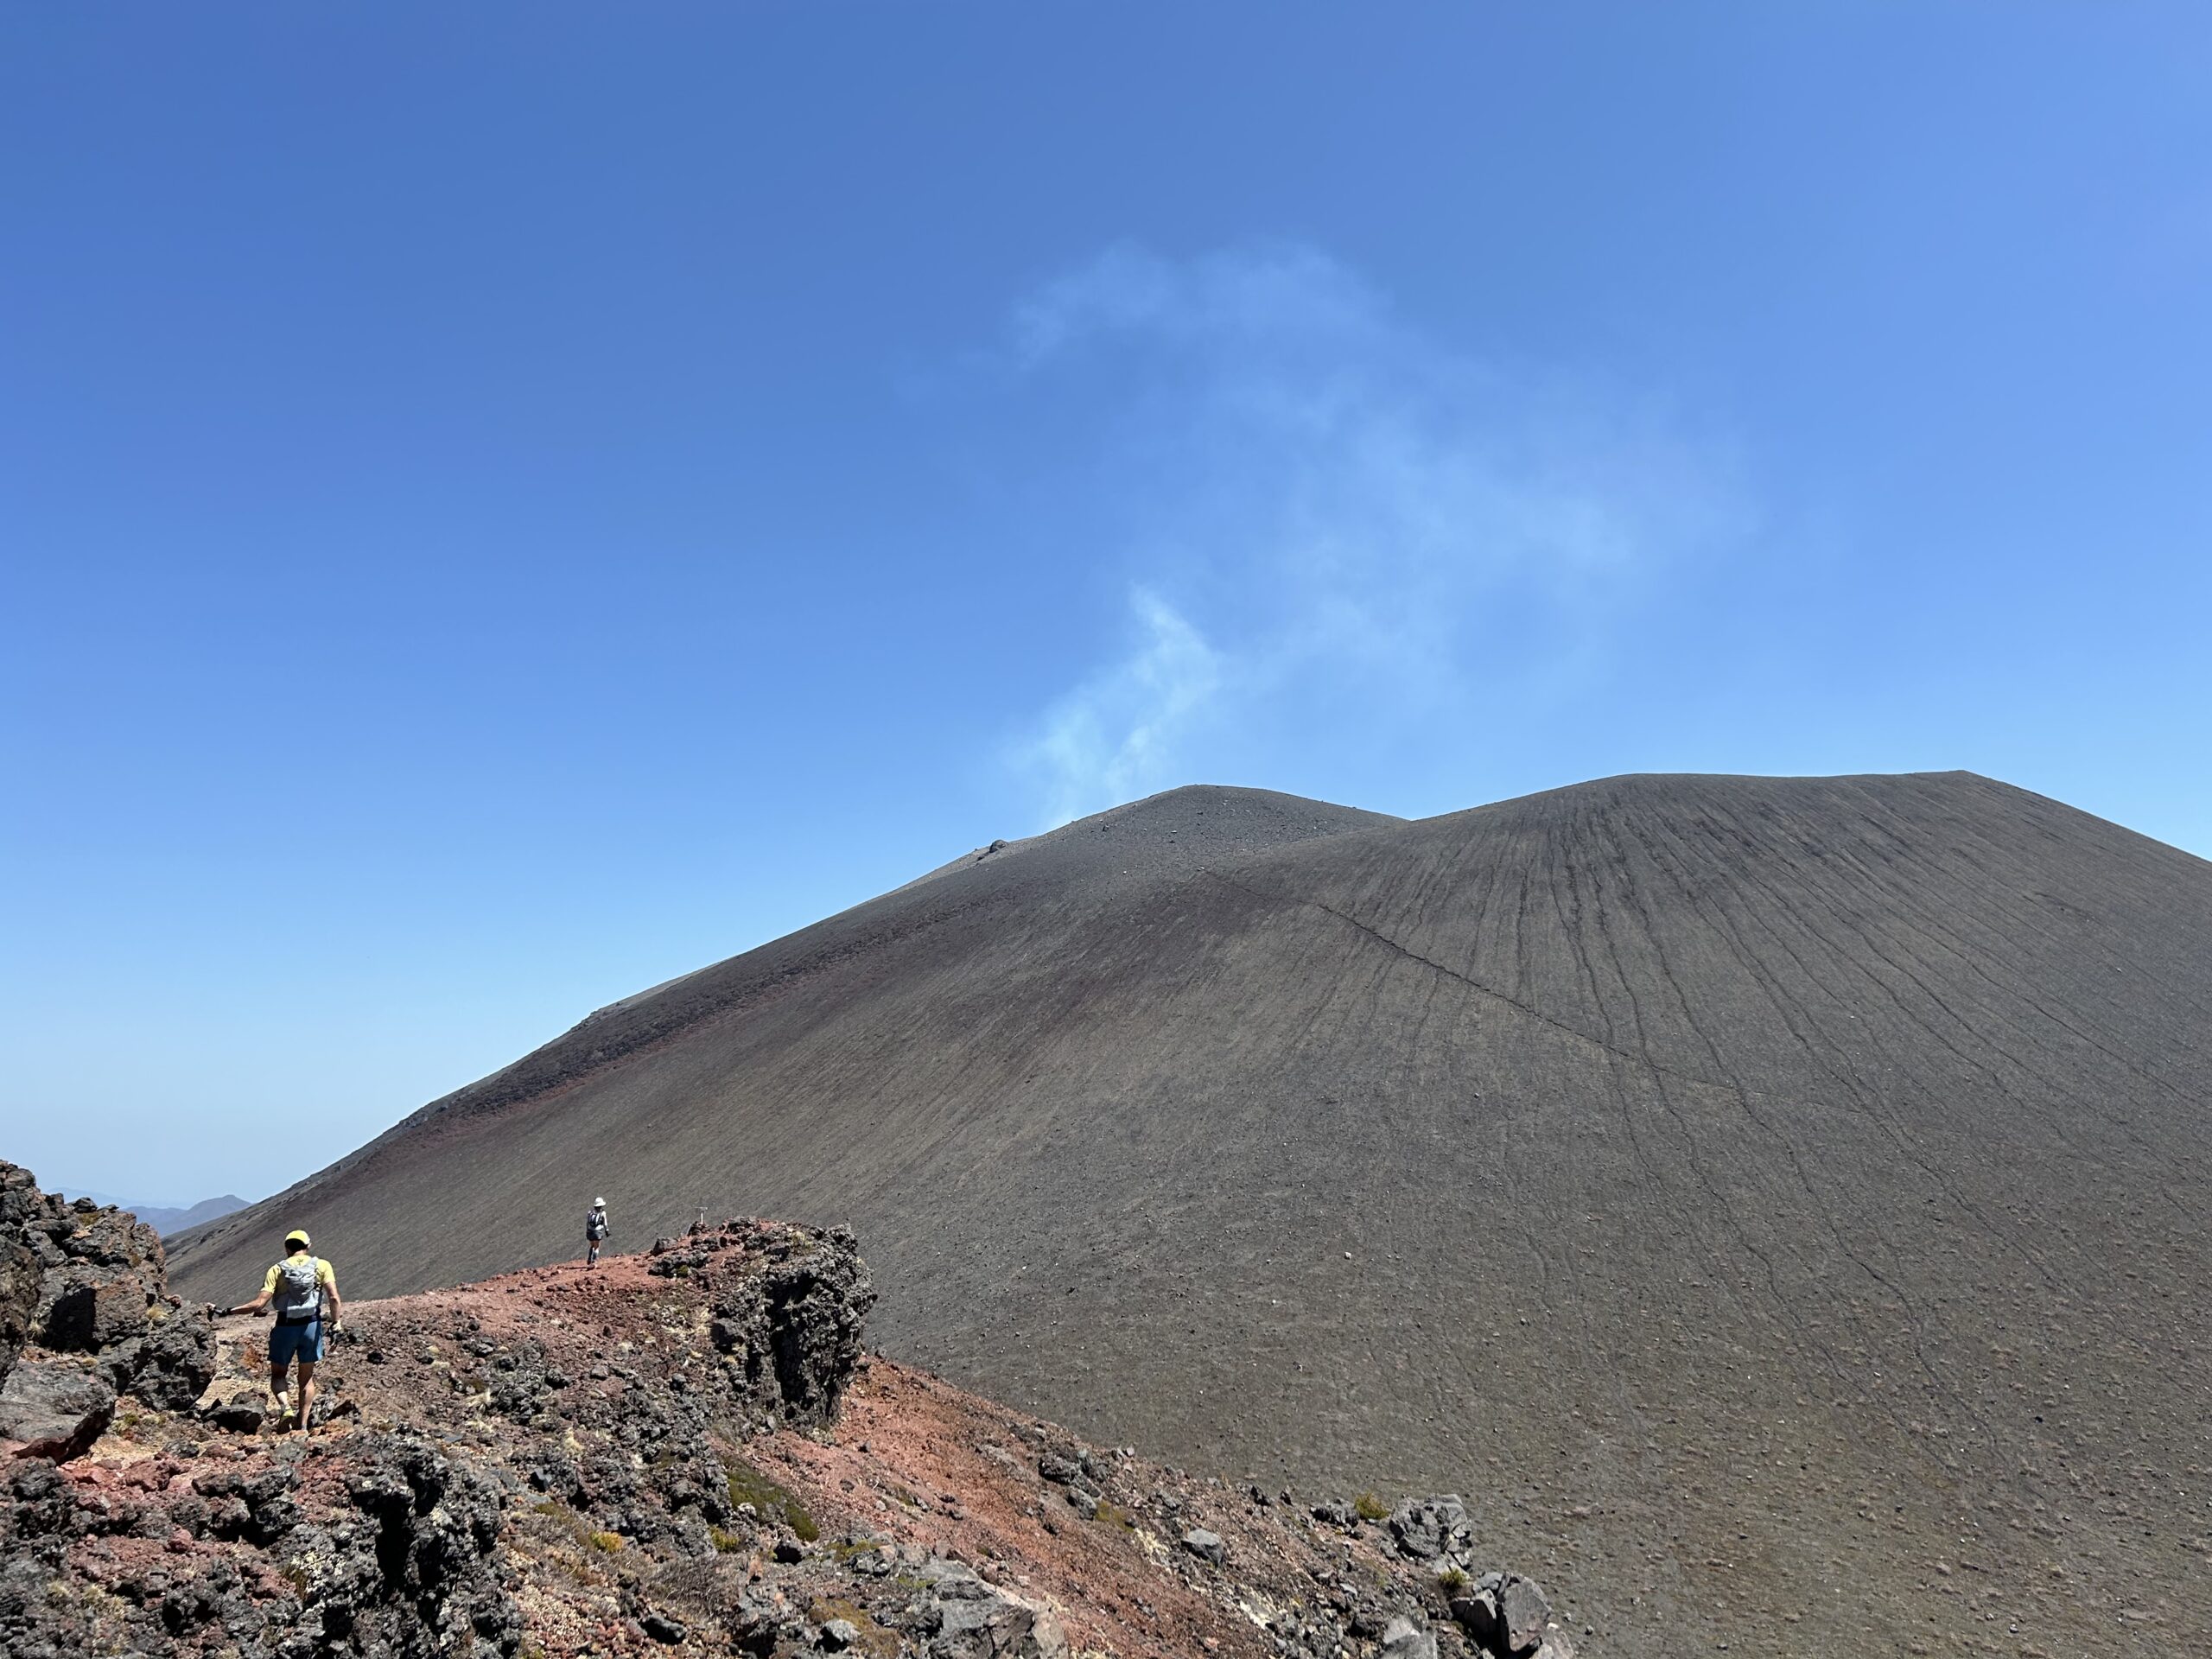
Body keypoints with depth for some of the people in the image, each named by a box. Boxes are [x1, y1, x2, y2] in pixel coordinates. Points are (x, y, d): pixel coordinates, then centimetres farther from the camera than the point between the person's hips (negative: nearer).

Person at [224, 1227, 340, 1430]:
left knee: (277, 1373, 15)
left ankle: (283, 1405, -13)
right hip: (311, 1325, 1)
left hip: (285, 1327, -1)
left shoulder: (277, 1270, -1)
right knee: (307, 1377, 15)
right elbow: (334, 1297, -12)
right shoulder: (321, 1265, 0)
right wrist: (335, 1322, -3)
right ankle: (302, 1424, 12)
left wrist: (227, 1311, -1)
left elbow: (259, 1304, -9)